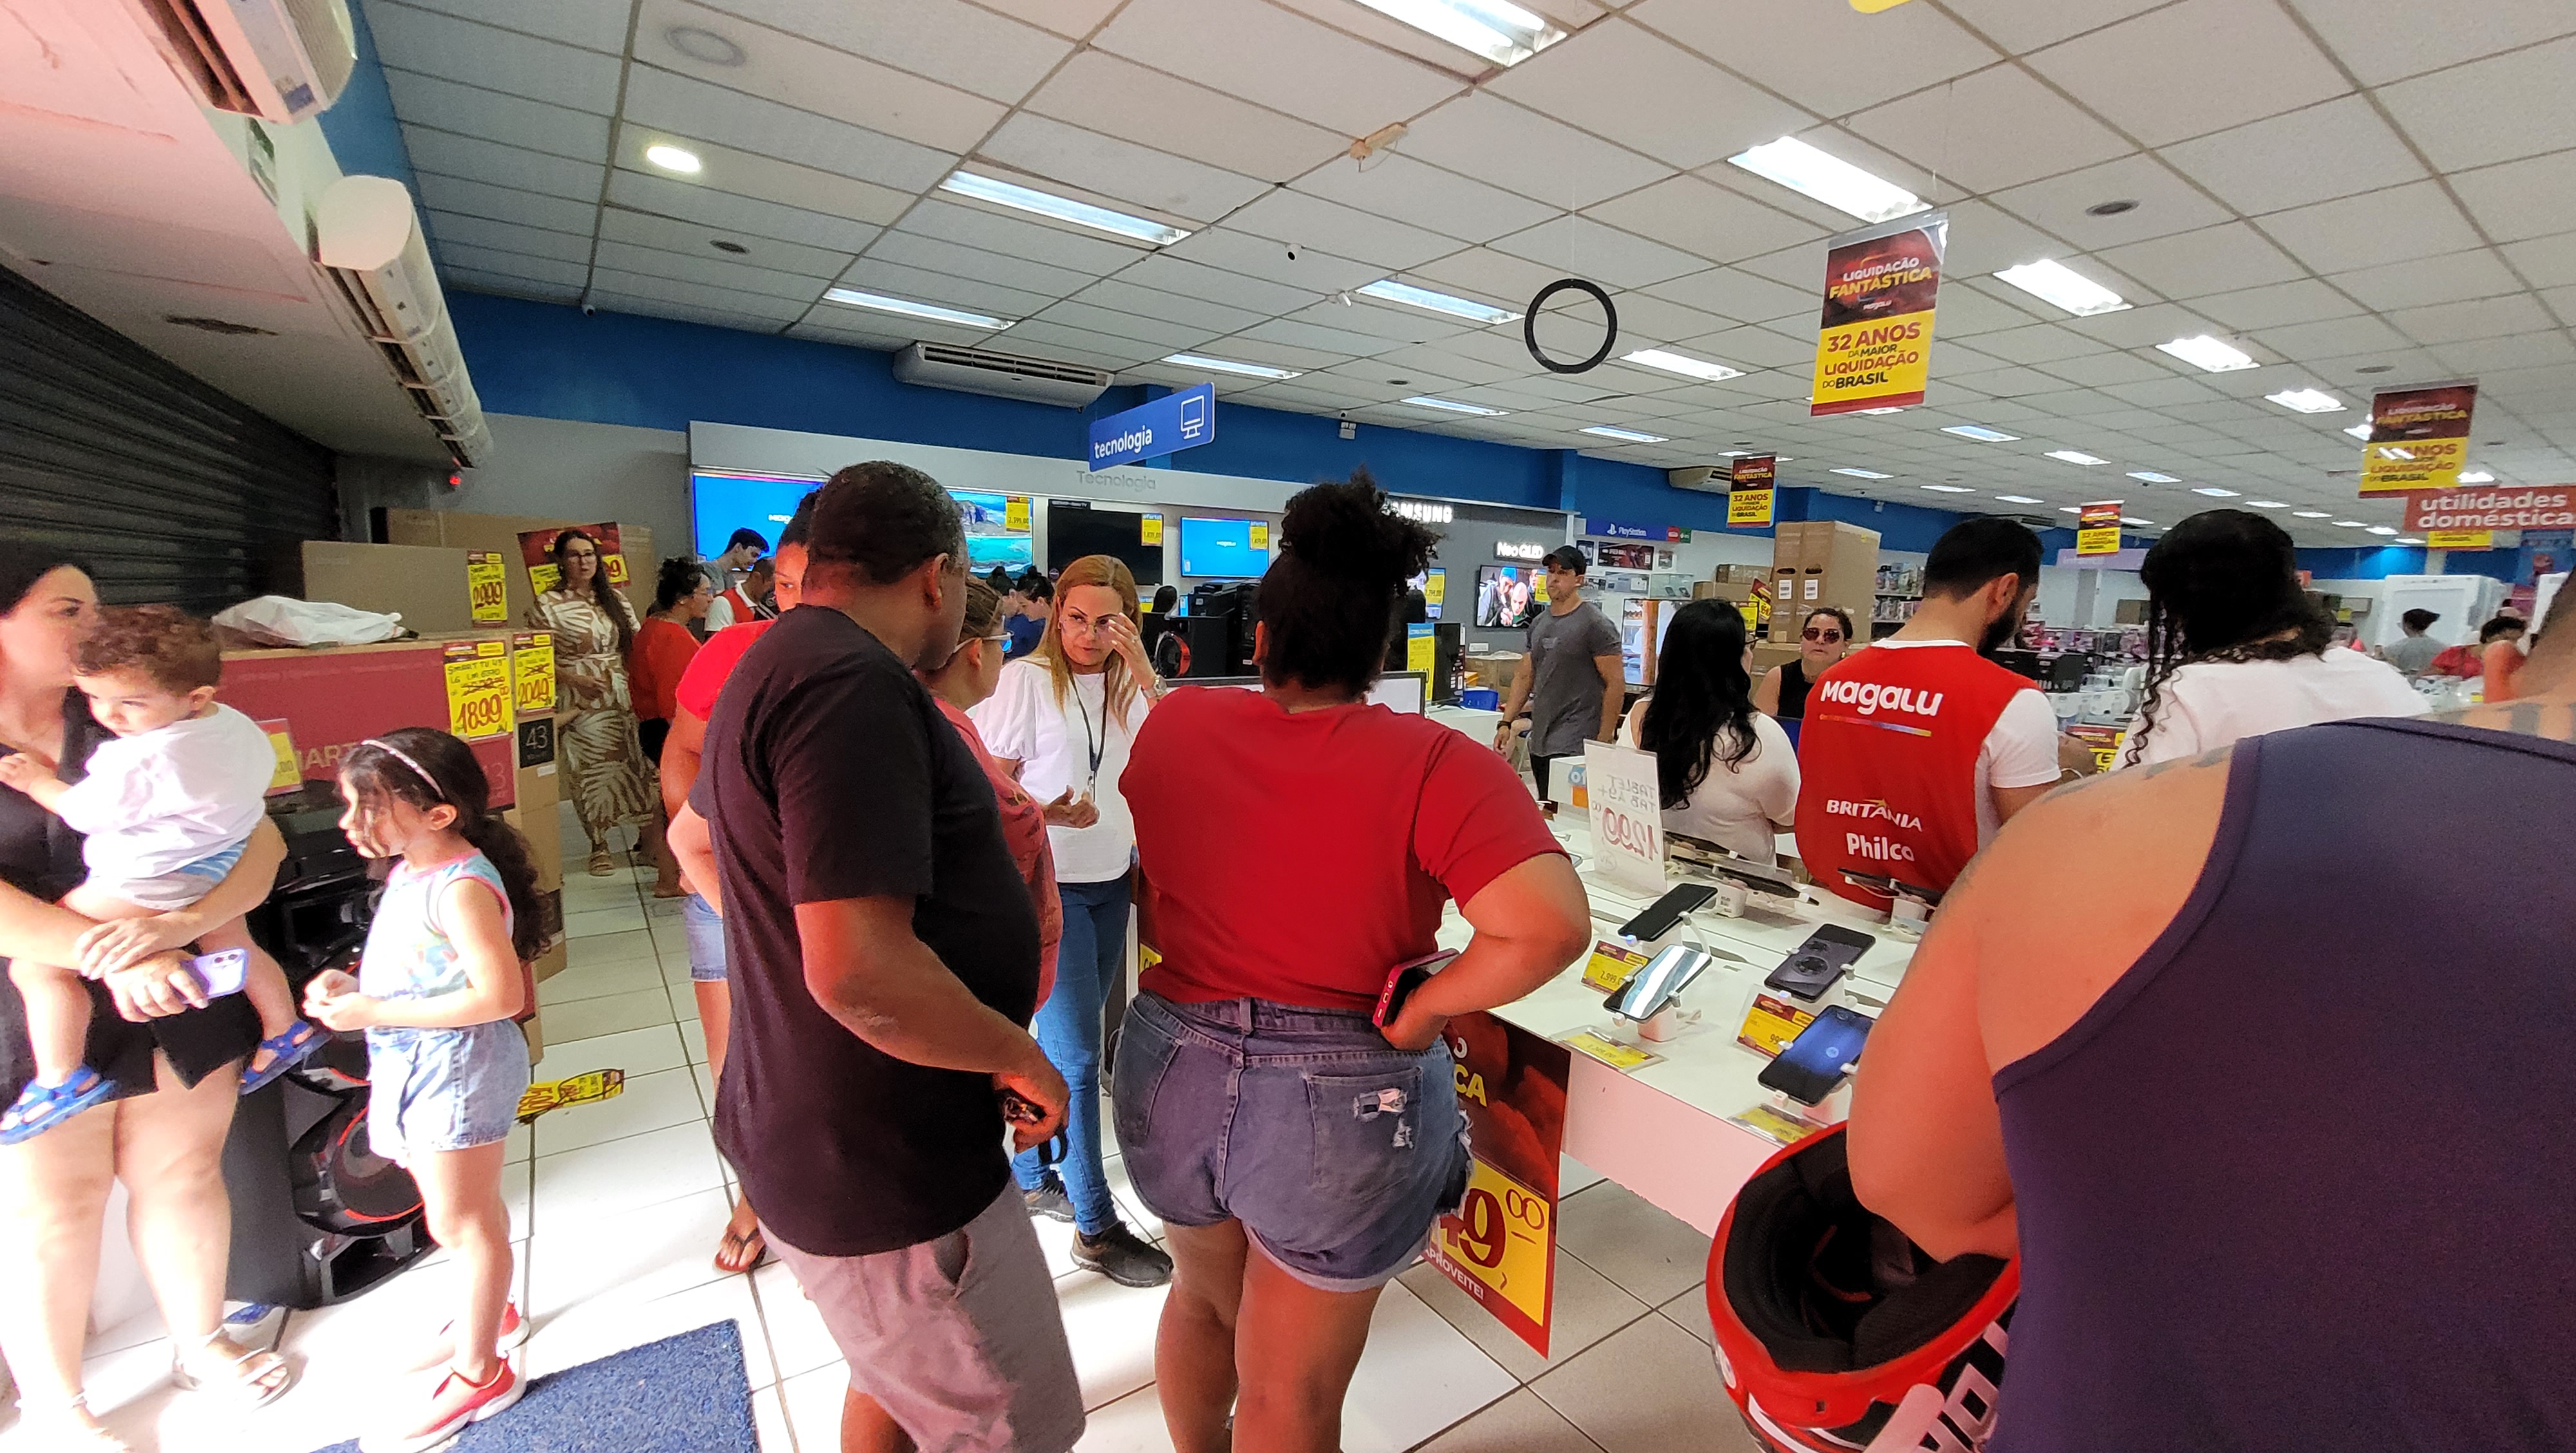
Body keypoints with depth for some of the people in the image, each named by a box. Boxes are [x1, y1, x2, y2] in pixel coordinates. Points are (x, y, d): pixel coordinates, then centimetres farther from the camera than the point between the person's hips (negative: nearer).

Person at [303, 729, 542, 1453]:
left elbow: (499, 995, -32)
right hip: (417, 1066, 9)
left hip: (457, 1068, -9)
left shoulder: (461, 889, -26)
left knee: (461, 1222, 7)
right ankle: (489, 1315, 48)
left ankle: (479, 1373, 26)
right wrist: (348, 985, -2)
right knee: (459, 1213, 26)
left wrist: (373, 1012, -25)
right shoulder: (412, 870, 4)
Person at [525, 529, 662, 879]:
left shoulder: (615, 598, 11)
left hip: (625, 697, 3)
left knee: (641, 767, -2)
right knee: (593, 772, 3)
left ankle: (650, 838, 6)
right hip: (582, 703, -3)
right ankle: (599, 846, 17)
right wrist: (574, 679, -14)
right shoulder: (546, 605, -1)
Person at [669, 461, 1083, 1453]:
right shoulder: (853, 685, -26)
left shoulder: (783, 662, 9)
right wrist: (1022, 1058, -18)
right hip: (884, 1175, -10)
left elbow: (694, 838, 25)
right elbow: (862, 975, -33)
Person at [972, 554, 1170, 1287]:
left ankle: (1032, 1175, 38)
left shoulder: (1128, 685, 6)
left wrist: (1142, 669, -17)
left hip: (1110, 883, 6)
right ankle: (1095, 1225, 12)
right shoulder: (1026, 679, -10)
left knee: (1060, 1042, 18)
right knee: (1078, 1052, -3)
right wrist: (1043, 813, -26)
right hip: (1046, 886, -6)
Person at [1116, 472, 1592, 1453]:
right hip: (1338, 1108, -4)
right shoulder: (1433, 765, -20)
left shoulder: (1170, 725, -7)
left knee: (1202, 1299, 33)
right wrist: (1421, 1013, -16)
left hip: (1170, 1074, 5)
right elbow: (1550, 926, -29)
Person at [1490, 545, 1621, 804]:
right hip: (1539, 742, 8)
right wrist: (1506, 723, 11)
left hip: (1573, 745, -7)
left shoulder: (1595, 625, -8)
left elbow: (1616, 684, -10)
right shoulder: (1539, 623, 14)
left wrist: (1604, 741, -13)